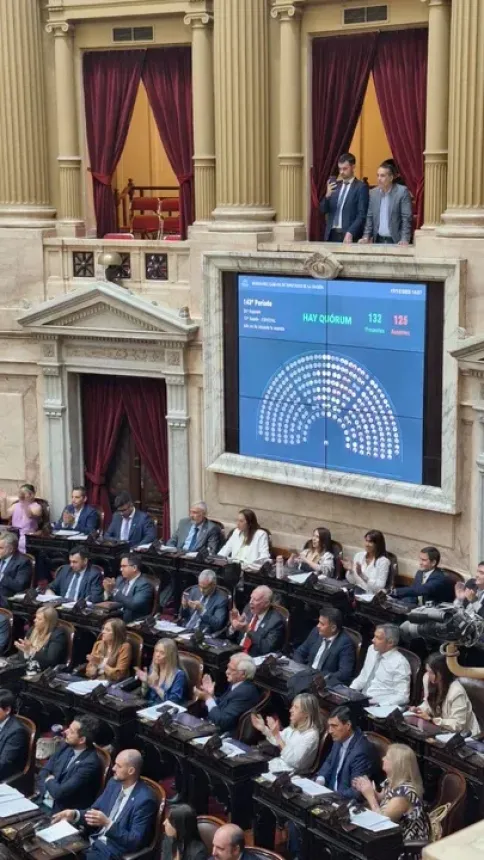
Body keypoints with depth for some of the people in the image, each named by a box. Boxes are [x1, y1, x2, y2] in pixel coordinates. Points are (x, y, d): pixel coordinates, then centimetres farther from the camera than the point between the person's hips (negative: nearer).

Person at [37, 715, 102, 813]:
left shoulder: (90, 763, -23)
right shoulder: (66, 746, 2)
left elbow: (60, 793, -24)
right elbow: (45, 771, 11)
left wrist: (49, 781, -4)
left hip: (61, 812, -7)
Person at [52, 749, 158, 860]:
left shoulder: (145, 800, -20)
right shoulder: (114, 783, 5)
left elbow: (136, 842, -21)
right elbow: (94, 811, 14)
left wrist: (107, 823, -28)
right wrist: (74, 814, -6)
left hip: (114, 851, -7)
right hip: (95, 840, 7)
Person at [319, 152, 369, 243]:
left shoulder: (361, 187, -2)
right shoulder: (334, 185, 15)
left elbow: (362, 215, -10)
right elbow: (323, 210, 11)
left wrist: (350, 233, -21)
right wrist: (327, 195, -7)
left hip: (350, 237, -5)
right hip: (332, 234, 5)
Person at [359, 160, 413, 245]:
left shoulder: (402, 191, -7)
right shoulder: (373, 193, 7)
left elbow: (407, 218, -11)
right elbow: (369, 217, 10)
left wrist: (405, 240, -20)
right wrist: (366, 237, -3)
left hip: (396, 241, -4)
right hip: (378, 241, 4)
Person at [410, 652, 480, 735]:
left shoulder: (456, 692, -27)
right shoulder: (429, 681, -5)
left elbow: (458, 725, -25)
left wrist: (430, 719, -26)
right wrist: (419, 709, -9)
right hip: (443, 729, 7)